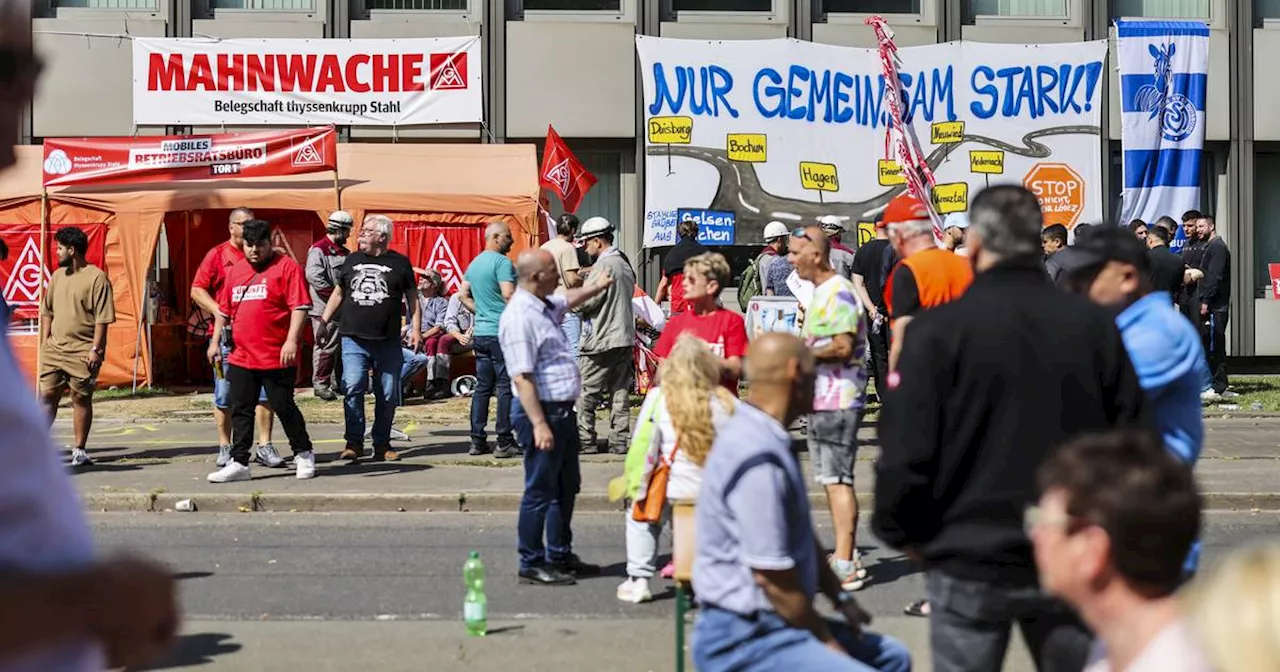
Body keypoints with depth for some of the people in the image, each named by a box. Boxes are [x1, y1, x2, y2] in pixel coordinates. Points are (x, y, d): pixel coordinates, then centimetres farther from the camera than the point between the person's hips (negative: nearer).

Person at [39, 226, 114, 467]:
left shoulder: (96, 278, -9)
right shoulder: (57, 276, 13)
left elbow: (102, 318, -12)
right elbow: (48, 311, 20)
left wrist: (95, 349, -16)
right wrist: (45, 341, 12)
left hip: (82, 352, -6)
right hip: (54, 348, 6)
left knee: (81, 399, 1)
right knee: (47, 395, 6)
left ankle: (79, 450, 9)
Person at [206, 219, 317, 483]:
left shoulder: (286, 267, -5)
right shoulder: (235, 271, 15)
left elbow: (300, 306, -12)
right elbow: (224, 310, 23)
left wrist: (292, 340, -20)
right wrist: (215, 341, 19)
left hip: (277, 358, -6)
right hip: (240, 358, 6)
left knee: (284, 407, 2)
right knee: (240, 411, 6)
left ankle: (303, 455, 20)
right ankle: (239, 463, 11)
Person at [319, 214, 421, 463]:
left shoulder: (399, 263, 5)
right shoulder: (352, 260, 12)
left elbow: (412, 297, 8)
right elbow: (338, 293, 21)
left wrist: (416, 329, 0)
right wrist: (323, 321, 14)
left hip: (388, 342, -1)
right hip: (354, 339, 1)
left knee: (388, 394, 3)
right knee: (353, 388, -11)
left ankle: (382, 445, 14)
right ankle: (354, 442, -4)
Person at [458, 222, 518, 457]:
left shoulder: (475, 263, 16)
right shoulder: (502, 262, -12)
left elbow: (462, 295, 19)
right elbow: (509, 295, -22)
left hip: (480, 332, 8)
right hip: (502, 332, -8)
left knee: (483, 387, 11)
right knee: (506, 386, -3)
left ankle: (477, 440, 11)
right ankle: (505, 442, -3)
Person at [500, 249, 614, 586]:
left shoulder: (546, 305, 10)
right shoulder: (519, 317, -21)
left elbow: (568, 300, 39)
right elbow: (522, 377, -25)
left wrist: (595, 287, 37)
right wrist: (539, 424, -28)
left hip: (562, 410, 11)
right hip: (541, 411, -11)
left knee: (567, 486, 19)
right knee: (540, 491, -2)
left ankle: (560, 556, 31)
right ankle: (531, 564, 9)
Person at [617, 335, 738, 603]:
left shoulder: (659, 398, -10)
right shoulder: (727, 401, -5)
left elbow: (642, 450, -8)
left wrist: (638, 489, 3)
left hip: (678, 490, -2)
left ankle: (638, 579, 19)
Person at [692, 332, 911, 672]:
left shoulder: (770, 440, 13)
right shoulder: (759, 459, -23)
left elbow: (803, 539, 22)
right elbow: (770, 576, -23)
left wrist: (841, 599, 14)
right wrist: (826, 639, -10)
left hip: (771, 624, 11)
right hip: (742, 642, -11)